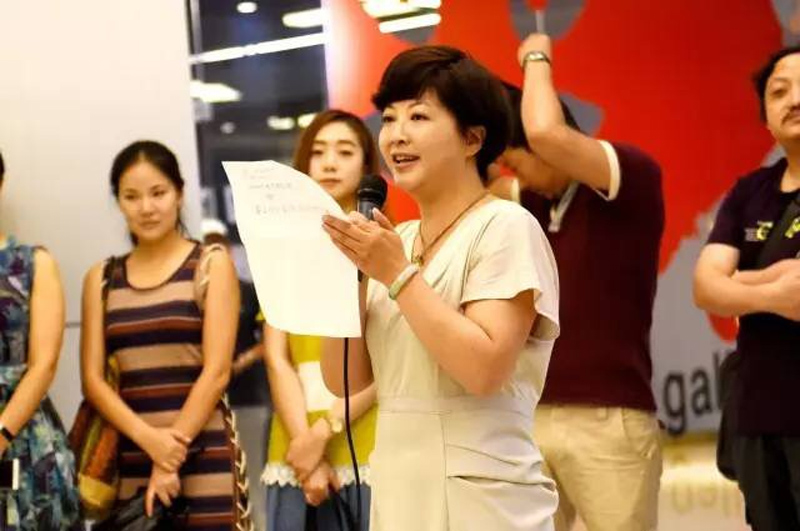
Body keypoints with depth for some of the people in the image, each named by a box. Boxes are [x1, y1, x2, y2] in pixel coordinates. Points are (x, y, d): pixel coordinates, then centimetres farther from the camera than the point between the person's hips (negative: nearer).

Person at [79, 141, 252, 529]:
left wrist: (173, 455, -10)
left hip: (204, 453, -3)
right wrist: (149, 439, -11)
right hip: (128, 455, 3)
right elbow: (92, 379, 4)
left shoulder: (211, 264, 2)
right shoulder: (101, 279, 10)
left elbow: (216, 372, -5)